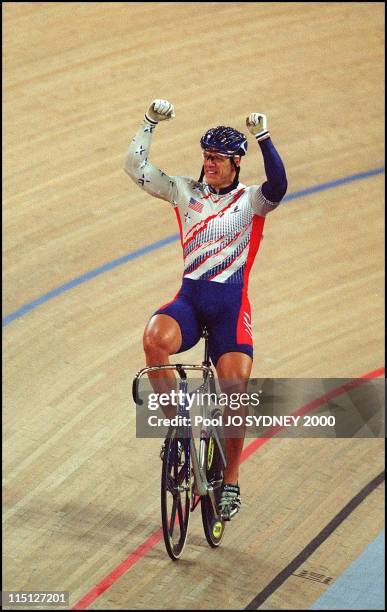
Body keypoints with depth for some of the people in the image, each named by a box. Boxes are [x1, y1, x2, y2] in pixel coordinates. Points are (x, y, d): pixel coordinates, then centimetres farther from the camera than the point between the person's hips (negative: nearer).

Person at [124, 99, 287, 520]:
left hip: (231, 305, -2)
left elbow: (278, 187, -21)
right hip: (189, 299, 2)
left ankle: (231, 482, 11)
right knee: (155, 338, -33)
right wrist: (150, 122, -5)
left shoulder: (250, 201, 2)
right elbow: (135, 167, 3)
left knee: (234, 396, -8)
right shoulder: (185, 192, 10)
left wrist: (263, 138, -30)